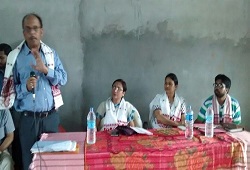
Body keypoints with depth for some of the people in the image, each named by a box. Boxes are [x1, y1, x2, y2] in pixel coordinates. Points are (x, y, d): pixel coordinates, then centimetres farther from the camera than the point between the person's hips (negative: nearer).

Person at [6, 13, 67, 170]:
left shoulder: (51, 53, 4)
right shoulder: (15, 56, -5)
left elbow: (63, 79, -1)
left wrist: (46, 69, -17)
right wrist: (25, 87, -23)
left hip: (51, 116, 3)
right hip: (28, 118, -2)